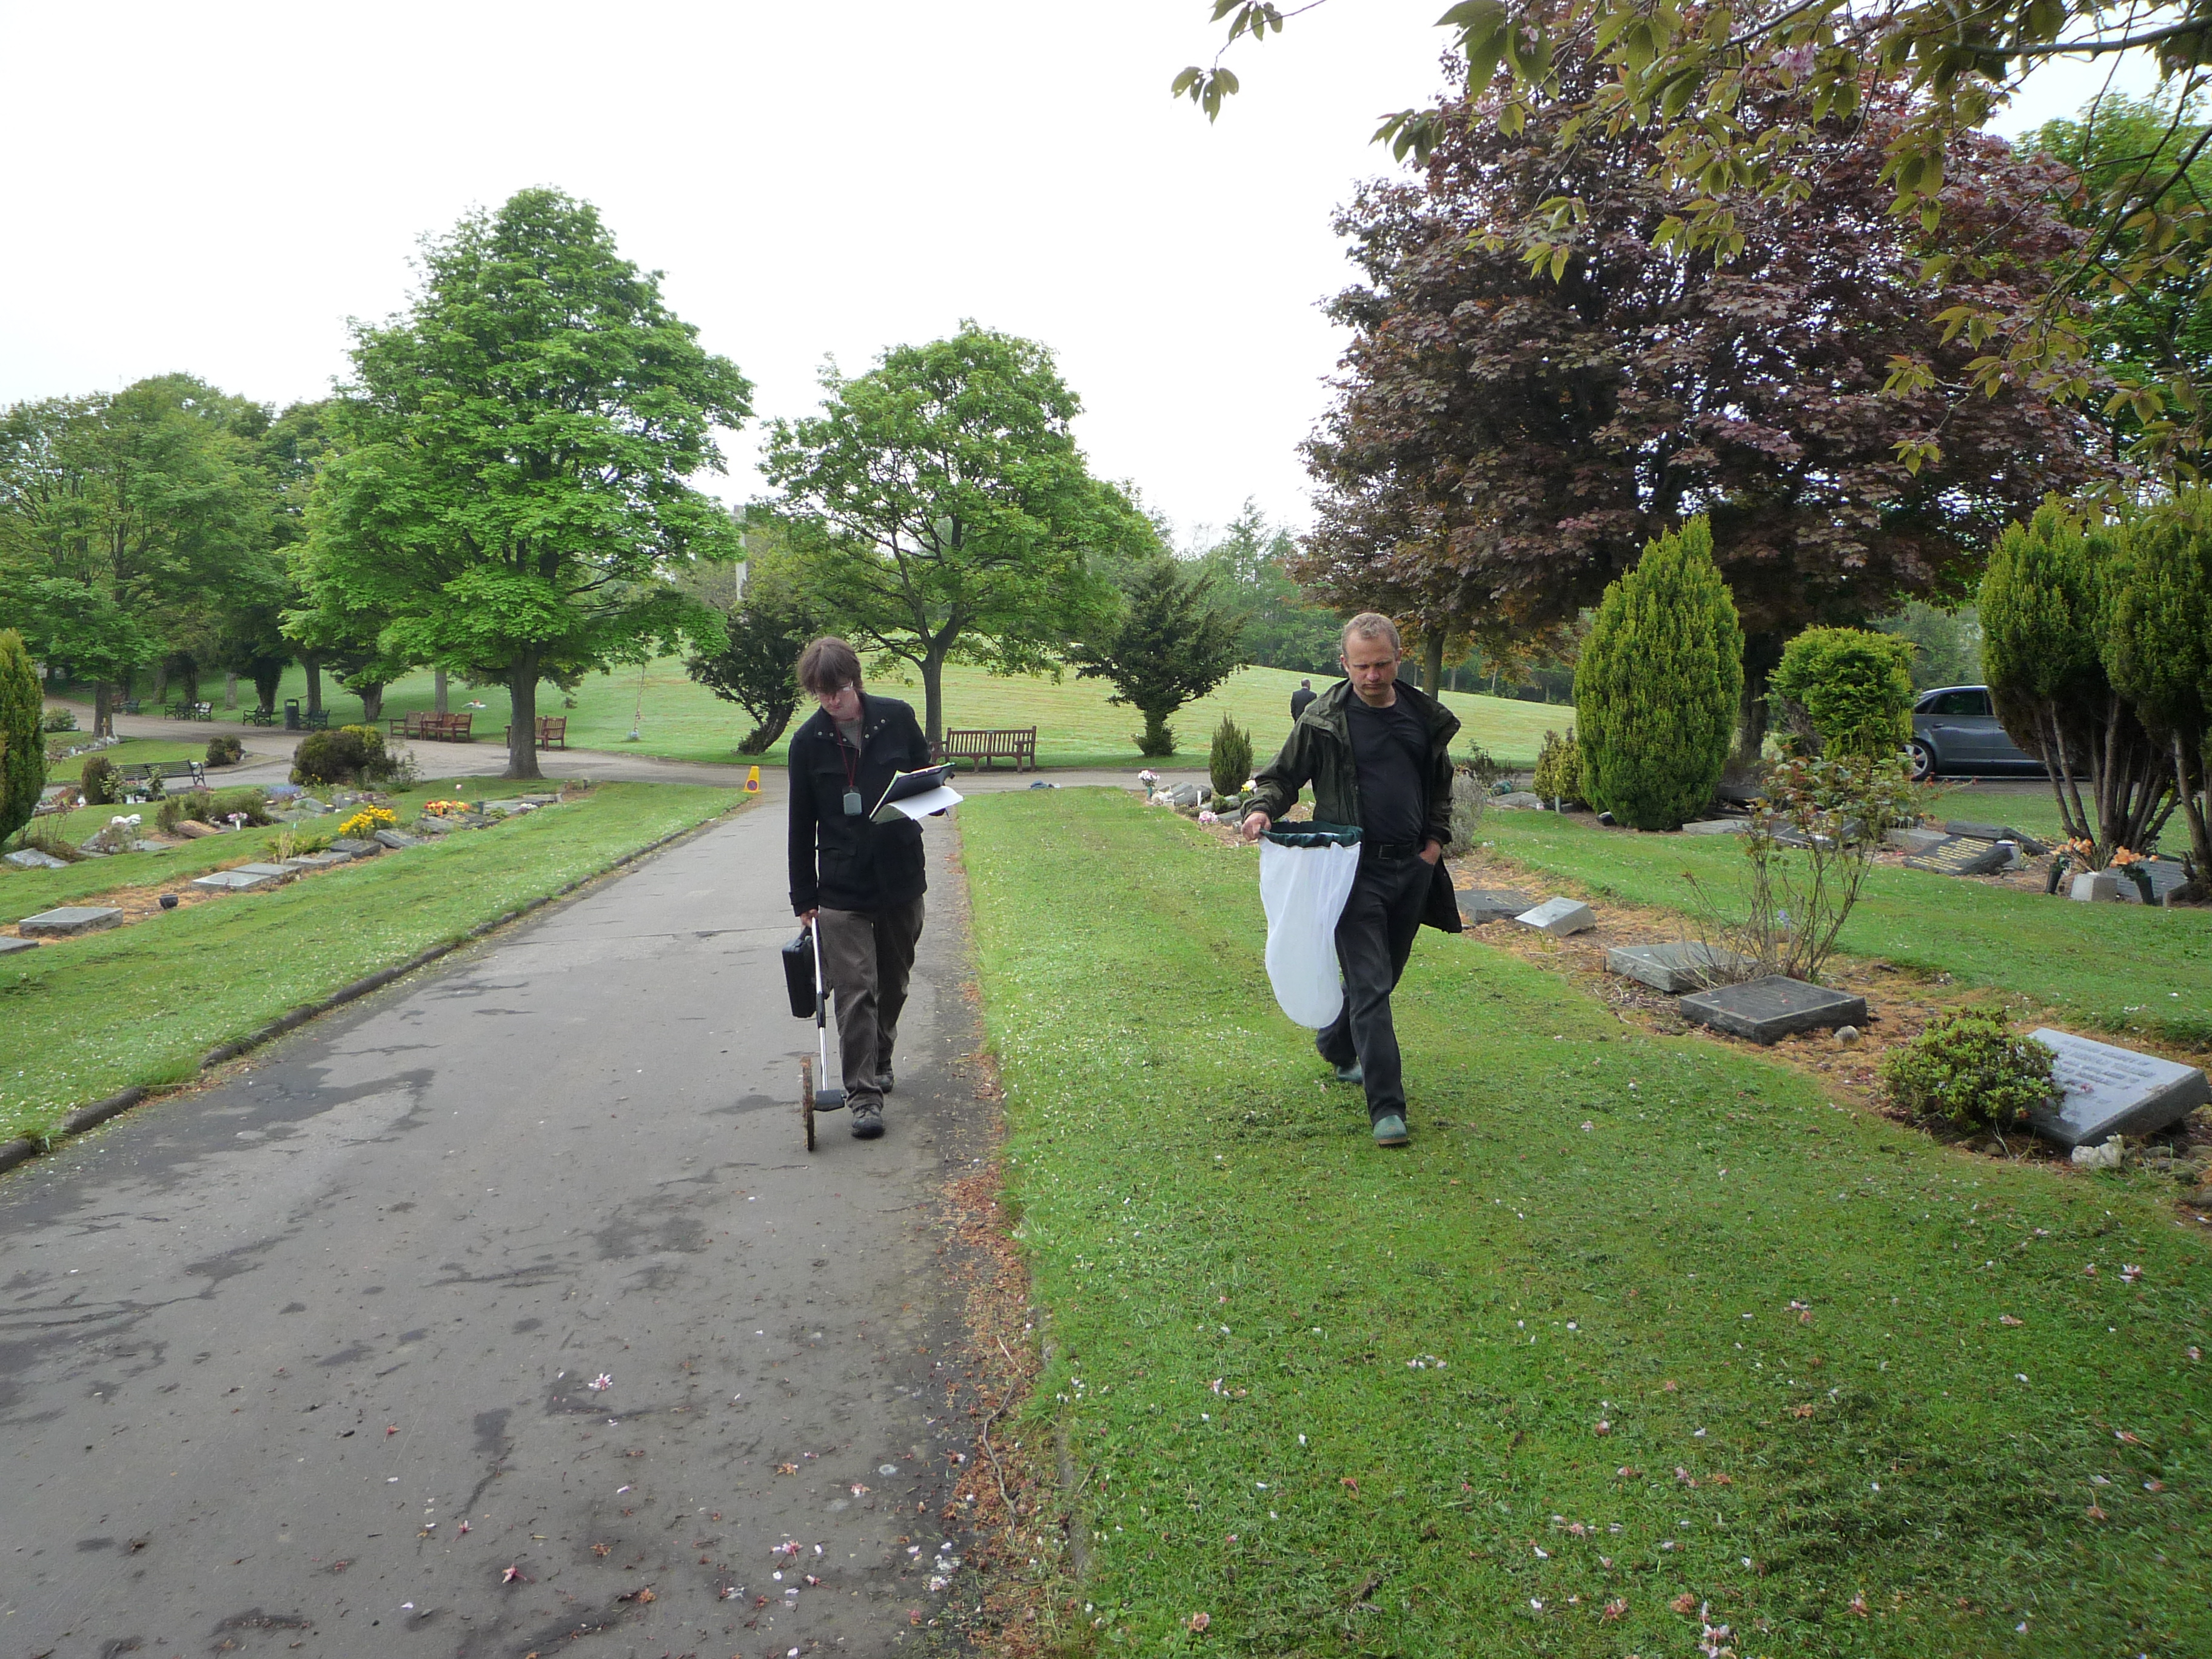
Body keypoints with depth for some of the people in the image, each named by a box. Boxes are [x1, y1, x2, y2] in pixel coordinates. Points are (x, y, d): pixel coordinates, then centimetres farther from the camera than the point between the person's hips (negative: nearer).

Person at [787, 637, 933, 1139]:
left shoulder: (897, 718, -2)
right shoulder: (808, 741, -2)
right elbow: (802, 824, 4)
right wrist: (804, 898, 4)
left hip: (901, 879, 2)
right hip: (841, 888, -2)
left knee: (893, 983, 15)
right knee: (854, 990, -7)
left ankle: (879, 1062, 37)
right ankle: (863, 1093, -3)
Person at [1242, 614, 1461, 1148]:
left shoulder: (1425, 717, 9)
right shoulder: (1323, 719, -5)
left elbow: (1441, 786, 21)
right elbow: (1283, 775, 3)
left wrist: (1436, 840, 9)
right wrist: (1263, 808, -17)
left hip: (1413, 866, 5)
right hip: (1356, 868, -5)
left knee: (1382, 976, 18)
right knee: (1369, 984, -9)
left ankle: (1337, 1049, 43)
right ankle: (1387, 1106, -6)